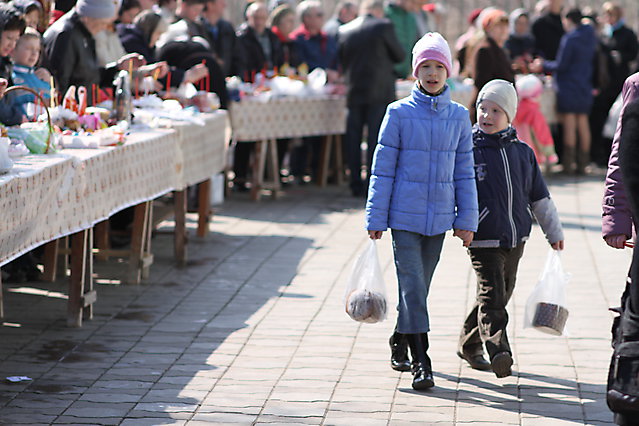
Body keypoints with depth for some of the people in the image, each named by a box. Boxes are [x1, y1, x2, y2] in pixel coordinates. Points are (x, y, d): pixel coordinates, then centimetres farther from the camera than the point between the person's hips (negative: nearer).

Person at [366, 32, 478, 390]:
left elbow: (464, 171, 9)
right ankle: (421, 361, -8)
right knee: (413, 286, -8)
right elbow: (383, 168, -1)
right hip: (404, 213, -3)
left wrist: (467, 219, 6)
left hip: (438, 216, 3)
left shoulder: (459, 116, 4)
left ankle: (400, 341, 32)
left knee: (419, 284, 12)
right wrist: (376, 218, -3)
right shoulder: (400, 113, -4)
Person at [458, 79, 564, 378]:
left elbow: (540, 197, 17)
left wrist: (554, 232, 19)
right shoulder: (468, 150, -3)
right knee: (492, 295, -15)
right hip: (483, 238, -5)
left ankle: (469, 345, 28)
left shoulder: (522, 153, 10)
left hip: (515, 238, 5)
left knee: (500, 295, 13)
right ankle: (498, 352, -23)